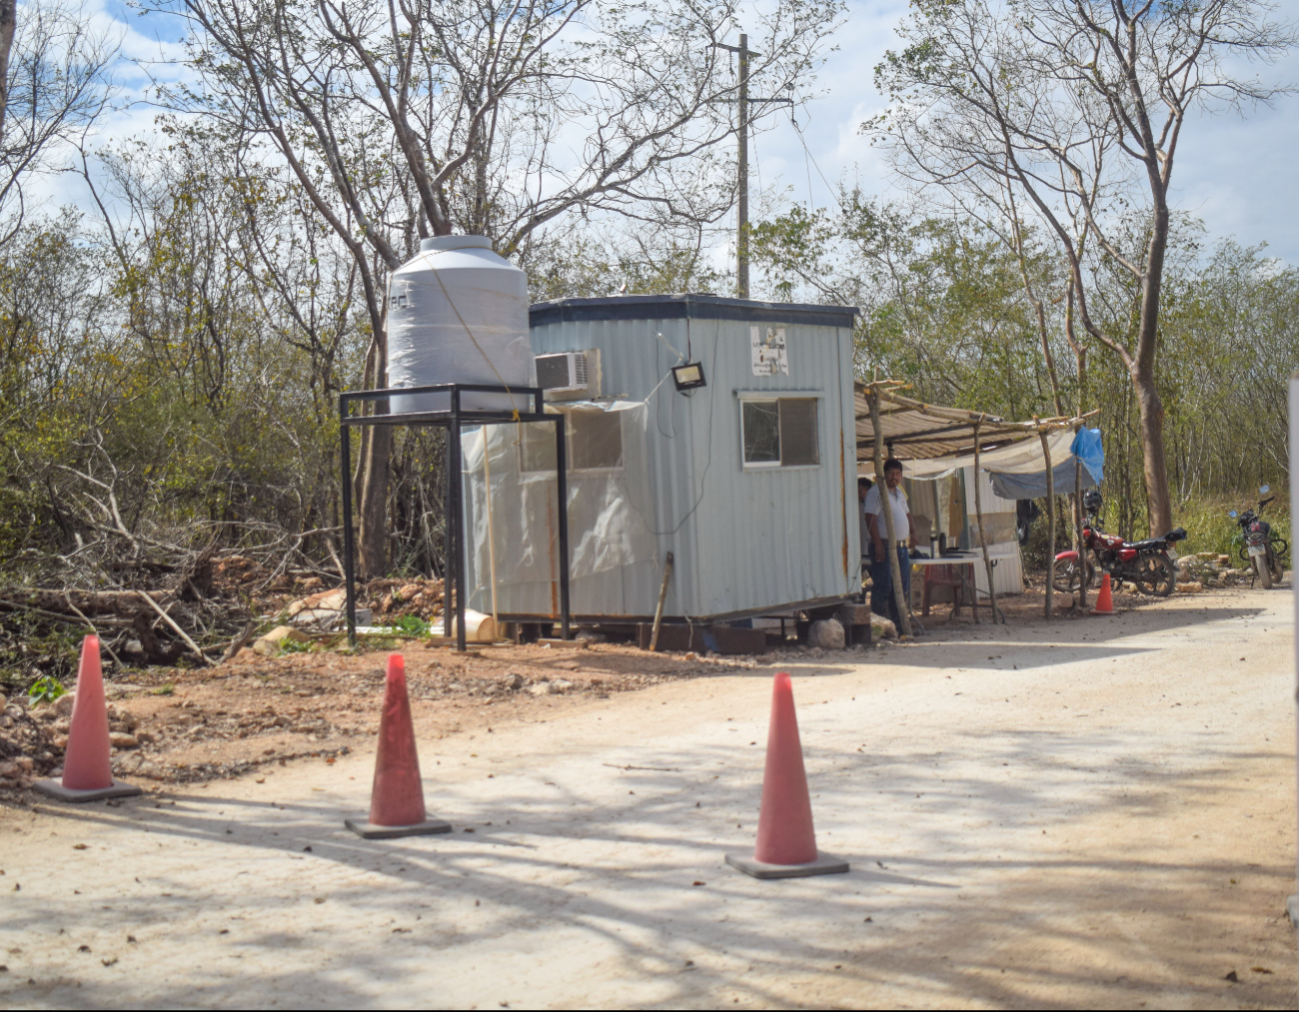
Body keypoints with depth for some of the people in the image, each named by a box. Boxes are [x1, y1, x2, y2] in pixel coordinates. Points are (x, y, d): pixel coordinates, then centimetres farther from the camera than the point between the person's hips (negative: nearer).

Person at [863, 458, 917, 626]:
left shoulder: (900, 493, 17)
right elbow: (871, 519, -17)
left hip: (901, 547, 9)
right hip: (884, 547, -9)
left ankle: (897, 623, 19)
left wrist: (913, 533, 12)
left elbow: (907, 515, 29)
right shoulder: (876, 492, -10)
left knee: (902, 589, 11)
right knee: (883, 588, -9)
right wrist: (878, 544, -22)